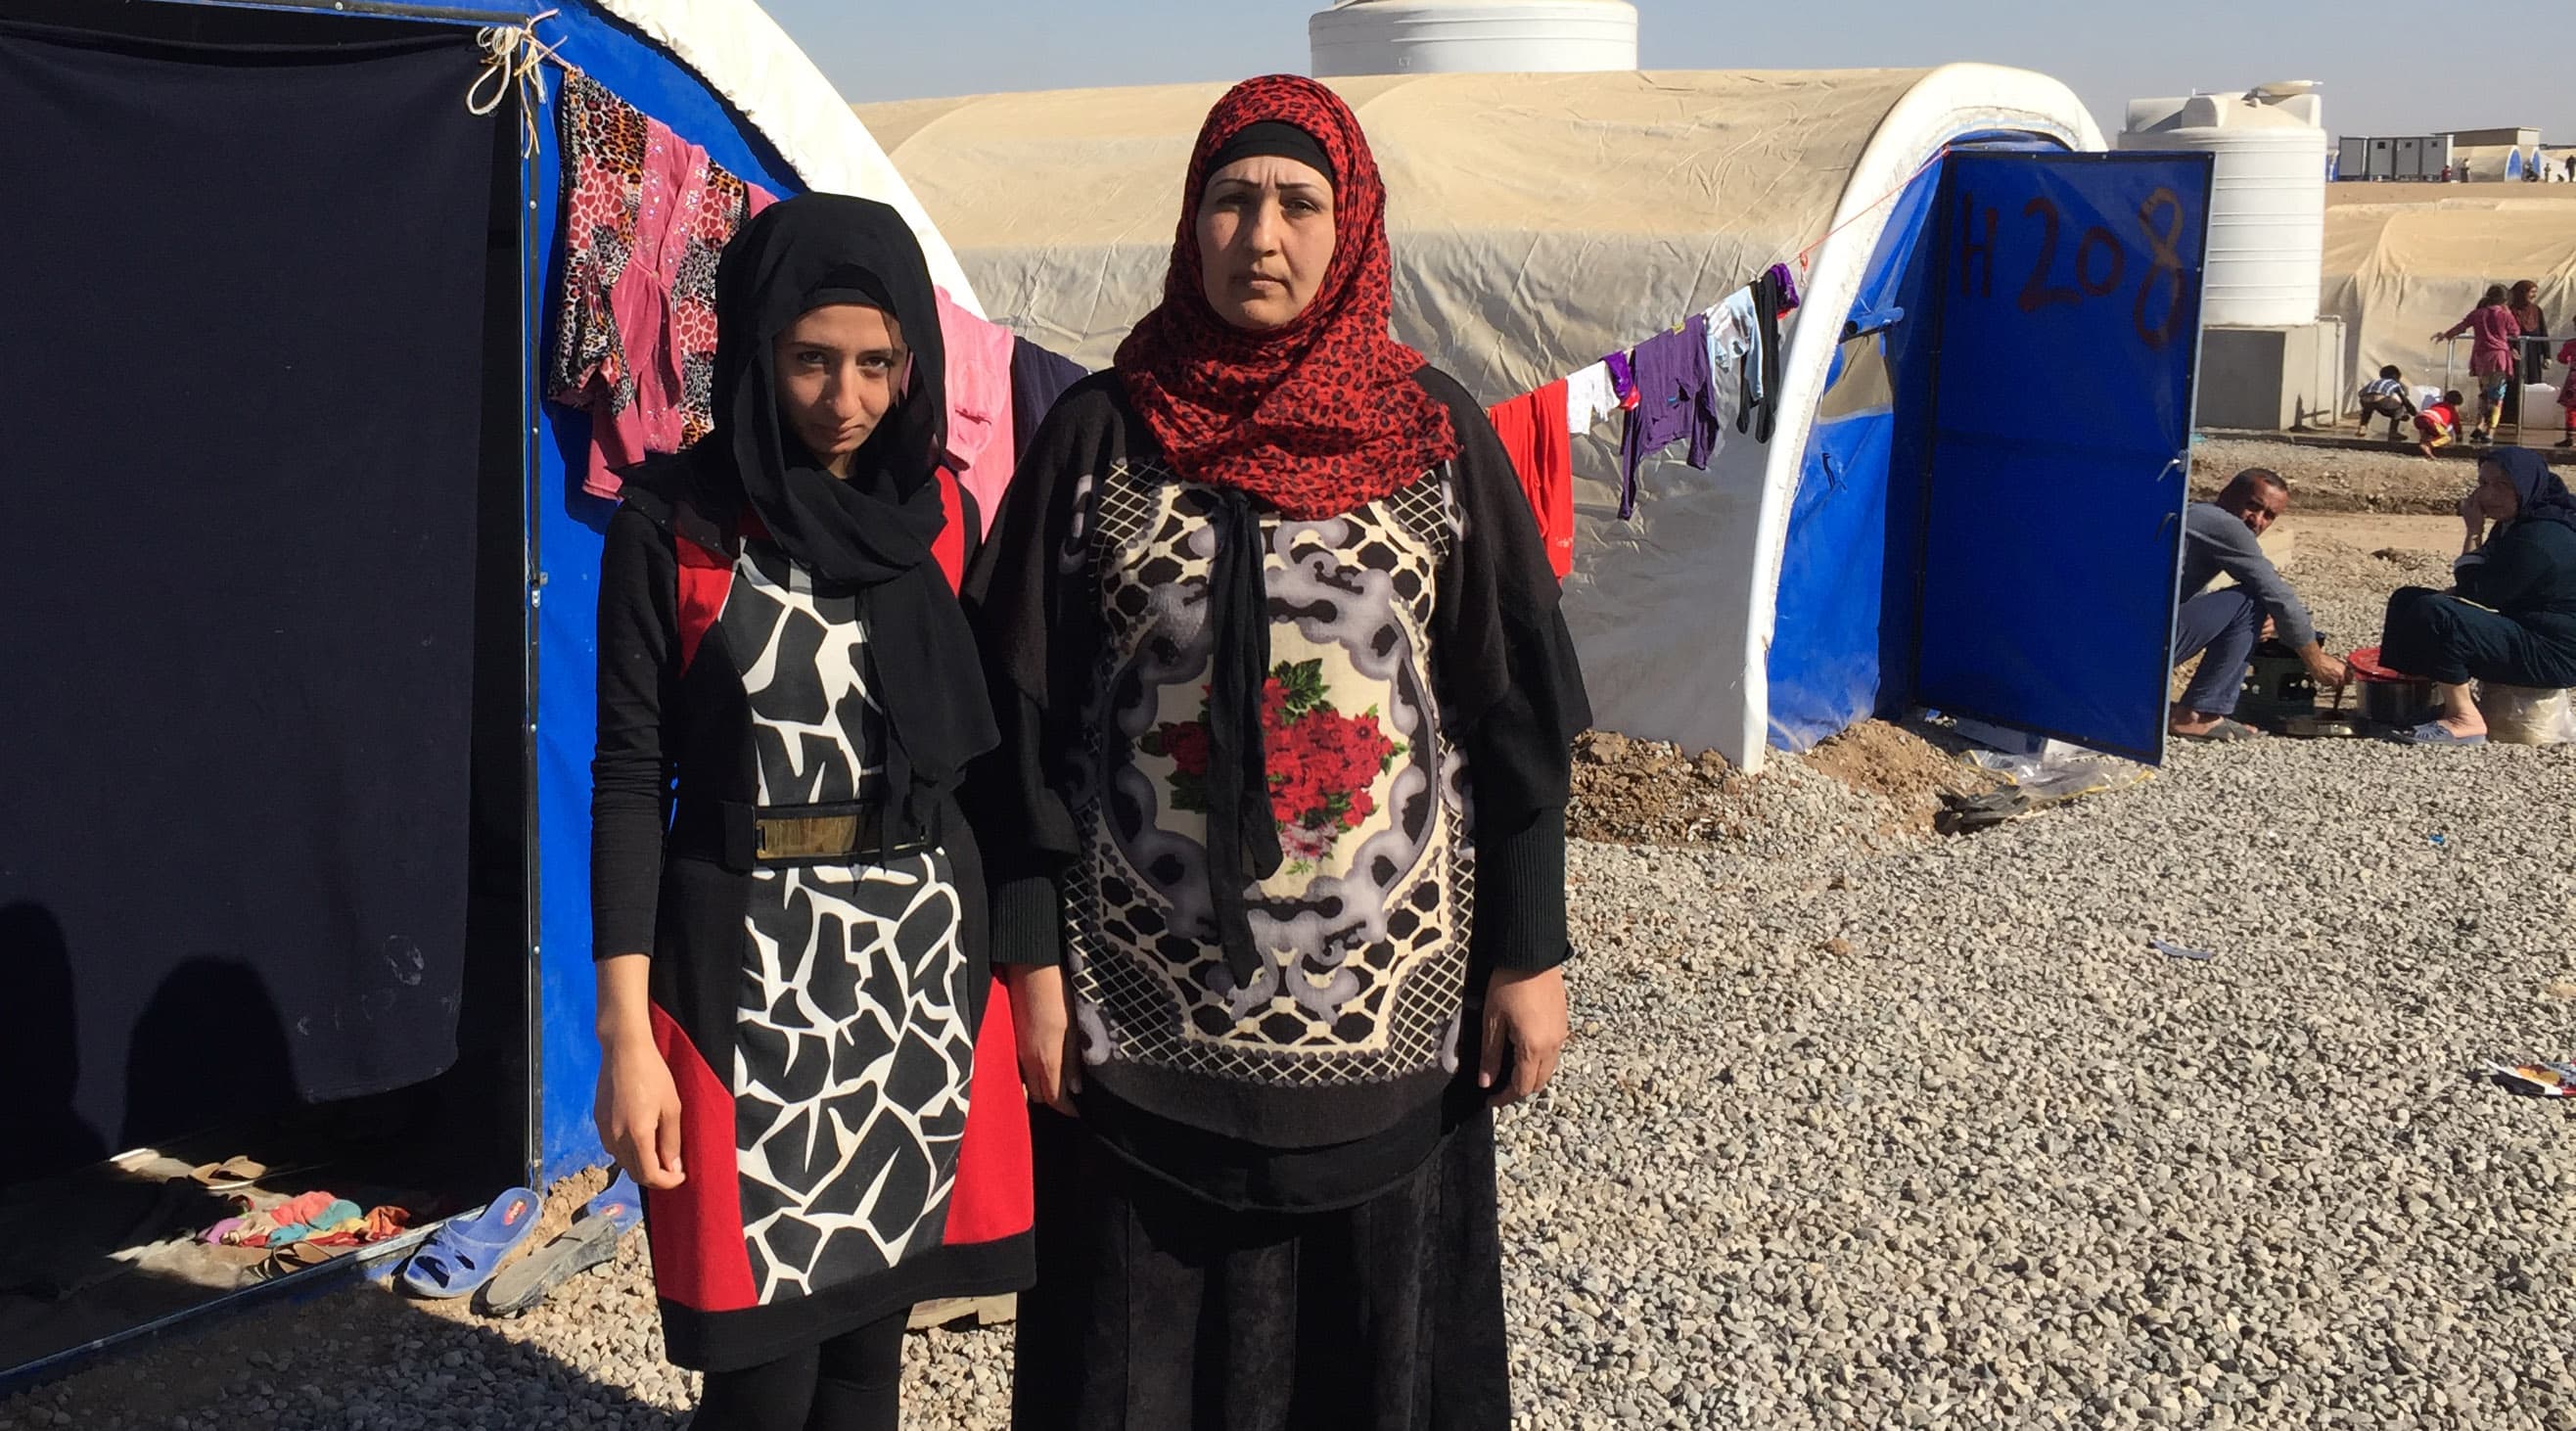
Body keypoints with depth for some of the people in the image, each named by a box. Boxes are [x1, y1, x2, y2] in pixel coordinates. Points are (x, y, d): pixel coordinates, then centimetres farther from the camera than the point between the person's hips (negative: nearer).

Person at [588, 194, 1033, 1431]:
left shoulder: (939, 512, 6)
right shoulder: (673, 523, -6)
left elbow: (975, 738, 11)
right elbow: (629, 774, -6)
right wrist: (626, 1033, -9)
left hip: (927, 943, 4)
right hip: (750, 959, -4)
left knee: (873, 1314, 12)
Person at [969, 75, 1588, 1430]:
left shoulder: (1437, 435, 0)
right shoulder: (1098, 432, -1)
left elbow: (1513, 713, 1)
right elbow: (1028, 711, 0)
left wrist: (1529, 954, -1)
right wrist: (1032, 958, -4)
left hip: (1385, 994, 1)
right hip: (1146, 999, 0)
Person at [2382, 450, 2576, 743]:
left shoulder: (2541, 540, -22)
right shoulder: (2516, 524, 10)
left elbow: (2477, 595, -19)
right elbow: (2481, 589, 15)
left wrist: (2474, 533, -12)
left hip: (2552, 655, -11)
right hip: (2521, 634, 11)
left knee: (2434, 614, -30)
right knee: (2406, 600, 11)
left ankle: (2464, 719, -22)